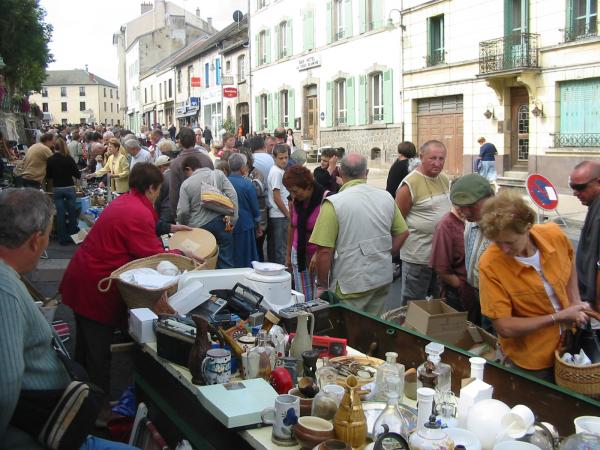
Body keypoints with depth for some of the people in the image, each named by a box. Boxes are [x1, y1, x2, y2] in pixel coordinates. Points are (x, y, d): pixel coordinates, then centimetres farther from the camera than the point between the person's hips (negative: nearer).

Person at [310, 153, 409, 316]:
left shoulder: (334, 203, -15)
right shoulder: (386, 197, 2)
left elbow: (324, 251, -16)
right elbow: (403, 233, 10)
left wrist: (322, 286, -4)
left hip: (352, 284, -5)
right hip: (384, 278, 5)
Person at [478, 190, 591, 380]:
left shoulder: (554, 234, -16)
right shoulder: (489, 265, -29)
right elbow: (504, 327, -27)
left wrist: (575, 301, -1)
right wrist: (559, 317, -23)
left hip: (568, 345, 5)